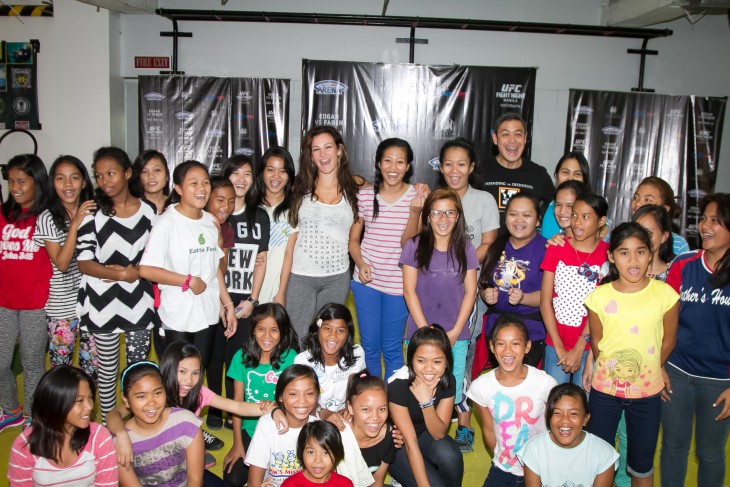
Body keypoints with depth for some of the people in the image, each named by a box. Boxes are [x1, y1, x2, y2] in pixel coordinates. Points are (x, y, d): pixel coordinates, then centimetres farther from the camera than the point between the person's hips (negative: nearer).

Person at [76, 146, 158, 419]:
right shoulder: (93, 213, -4)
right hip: (103, 302, -1)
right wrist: (120, 274, -22)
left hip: (139, 301, 2)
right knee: (107, 368, 9)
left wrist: (136, 271, -11)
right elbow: (84, 262, -8)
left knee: (139, 367, 10)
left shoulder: (148, 210, 2)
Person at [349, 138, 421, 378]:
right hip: (366, 280, 2)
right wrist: (360, 263, -9)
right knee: (369, 345, 13)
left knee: (392, 348, 9)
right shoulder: (364, 195, 0)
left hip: (398, 284, -2)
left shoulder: (416, 197, -5)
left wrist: (415, 210, -25)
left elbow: (408, 241, -11)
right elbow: (353, 238, 8)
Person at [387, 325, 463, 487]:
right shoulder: (398, 385, -29)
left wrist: (426, 401, -36)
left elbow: (439, 433, -19)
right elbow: (410, 443, -27)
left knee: (449, 455, -28)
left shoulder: (448, 381, -17)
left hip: (427, 436, 3)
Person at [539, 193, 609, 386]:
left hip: (589, 346, -1)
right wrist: (559, 348, -6)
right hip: (555, 344, 1)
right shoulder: (556, 249, 0)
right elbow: (545, 301, -2)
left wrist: (578, 350, -10)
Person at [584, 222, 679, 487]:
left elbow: (668, 340, 1)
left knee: (641, 463, 17)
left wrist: (649, 370, 10)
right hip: (604, 389, 0)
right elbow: (596, 341, 1)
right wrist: (607, 369, 7)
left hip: (648, 392, 0)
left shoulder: (665, 294, -11)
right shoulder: (599, 296, -11)